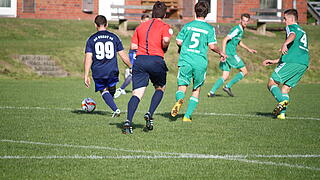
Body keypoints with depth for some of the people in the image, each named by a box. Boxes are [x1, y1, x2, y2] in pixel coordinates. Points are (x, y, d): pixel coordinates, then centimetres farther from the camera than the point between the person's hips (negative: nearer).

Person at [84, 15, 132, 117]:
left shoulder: (91, 39, 2)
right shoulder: (114, 37, 4)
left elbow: (88, 58, -4)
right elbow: (123, 55, 5)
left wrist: (86, 76, -3)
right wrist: (131, 67, 16)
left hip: (98, 72, -1)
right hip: (112, 71, 1)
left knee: (104, 91, 9)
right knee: (111, 90, 22)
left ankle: (115, 109, -11)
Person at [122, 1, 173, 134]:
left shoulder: (141, 26, 19)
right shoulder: (165, 27, 6)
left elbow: (133, 46, 12)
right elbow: (166, 40, -16)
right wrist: (164, 48, 4)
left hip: (139, 60, 3)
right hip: (156, 61, -3)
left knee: (137, 94, -3)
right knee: (160, 89, 22)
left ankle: (128, 121, -22)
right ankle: (150, 114, 5)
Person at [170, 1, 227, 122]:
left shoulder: (188, 26, 6)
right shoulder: (209, 28, 0)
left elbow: (179, 42, 5)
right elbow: (212, 46, -7)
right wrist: (221, 53, 11)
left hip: (185, 61, 1)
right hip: (200, 63, -1)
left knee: (182, 87, 5)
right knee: (196, 90, 14)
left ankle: (179, 100, -30)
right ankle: (187, 116, 7)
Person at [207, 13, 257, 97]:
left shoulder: (241, 30, 17)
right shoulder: (237, 29, -13)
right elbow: (225, 39, -19)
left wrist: (248, 49, 35)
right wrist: (223, 52, -26)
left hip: (230, 54, 9)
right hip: (230, 53, -9)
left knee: (225, 76, 7)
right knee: (244, 71, -2)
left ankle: (212, 92, -1)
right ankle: (228, 87, -4)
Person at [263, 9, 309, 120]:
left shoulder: (291, 27, 6)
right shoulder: (302, 31, 33)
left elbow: (293, 35, -21)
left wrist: (285, 44, -42)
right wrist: (274, 61, 40)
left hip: (292, 62, -8)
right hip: (304, 64, 8)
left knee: (272, 83, -2)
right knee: (286, 88, 12)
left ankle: (282, 101, -26)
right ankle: (282, 113, -4)